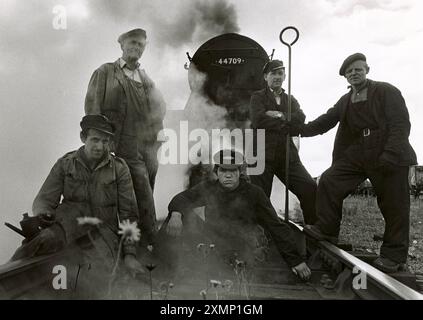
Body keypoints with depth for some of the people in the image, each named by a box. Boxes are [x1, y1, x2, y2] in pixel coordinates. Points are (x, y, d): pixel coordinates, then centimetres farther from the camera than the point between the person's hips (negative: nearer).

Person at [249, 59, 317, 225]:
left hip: (287, 154, 4)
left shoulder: (291, 100, 22)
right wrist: (287, 124, -5)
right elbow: (258, 120, -11)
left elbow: (301, 118, 2)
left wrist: (281, 116, -12)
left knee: (310, 188, -9)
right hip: (263, 154, -3)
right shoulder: (258, 97, 8)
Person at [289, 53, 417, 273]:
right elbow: (326, 121, 7)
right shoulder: (345, 102, 14)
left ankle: (394, 255, 17)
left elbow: (401, 124, -12)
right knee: (328, 181, -4)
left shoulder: (387, 91, -3)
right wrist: (301, 129, -10)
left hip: (391, 158, -5)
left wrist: (390, 155, -23)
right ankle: (326, 229, 8)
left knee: (393, 205, 1)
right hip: (356, 156, 5)